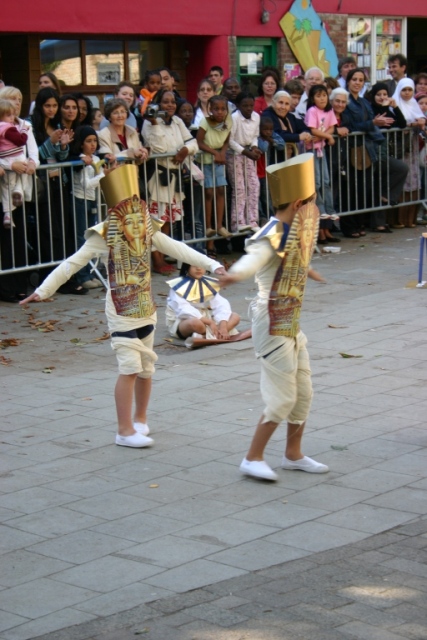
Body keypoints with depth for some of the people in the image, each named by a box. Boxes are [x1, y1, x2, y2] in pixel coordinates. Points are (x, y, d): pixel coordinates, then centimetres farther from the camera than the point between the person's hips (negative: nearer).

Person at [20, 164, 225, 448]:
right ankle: (125, 430, -6)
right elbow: (72, 264, -12)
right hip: (121, 310, -5)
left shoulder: (148, 230, 4)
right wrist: (43, 291, -17)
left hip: (146, 308, 5)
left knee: (146, 368, 11)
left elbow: (178, 249, 7)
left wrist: (212, 264, 1)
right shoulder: (104, 235, -10)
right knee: (130, 367, -11)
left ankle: (140, 418, 30)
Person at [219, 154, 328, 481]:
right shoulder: (272, 236, -23)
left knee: (303, 393, 15)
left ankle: (294, 455, 29)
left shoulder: (296, 229, 6)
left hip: (291, 324, 9)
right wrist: (234, 274, -64)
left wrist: (307, 270, 47)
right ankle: (253, 458, 7)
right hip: (273, 325, -9)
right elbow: (254, 256, -45)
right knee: (282, 398, -5)